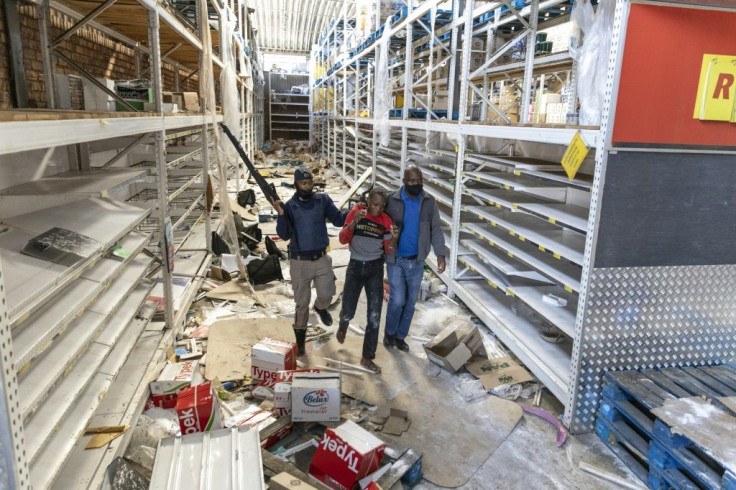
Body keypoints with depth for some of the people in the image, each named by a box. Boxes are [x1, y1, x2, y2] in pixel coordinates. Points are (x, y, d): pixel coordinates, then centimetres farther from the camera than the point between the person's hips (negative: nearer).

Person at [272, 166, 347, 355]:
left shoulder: (323, 200, -2)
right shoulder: (290, 205, -6)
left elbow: (338, 219, -5)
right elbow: (285, 235, -10)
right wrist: (280, 214, -24)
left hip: (321, 259, 1)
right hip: (299, 262, -1)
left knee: (327, 294, 0)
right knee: (301, 303, 7)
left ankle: (320, 308, 39)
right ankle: (300, 341, 25)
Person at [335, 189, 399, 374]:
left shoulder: (386, 221, -4)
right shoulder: (356, 212, -6)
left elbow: (389, 251, -3)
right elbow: (343, 239, -13)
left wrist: (394, 239, -24)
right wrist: (354, 222, -28)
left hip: (375, 268, 1)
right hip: (355, 266, -1)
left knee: (374, 316, -2)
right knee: (348, 312, 5)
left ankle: (367, 358, 12)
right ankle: (342, 326, 44)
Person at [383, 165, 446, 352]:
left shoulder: (429, 202, -2)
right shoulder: (392, 200, -10)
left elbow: (436, 230, 1)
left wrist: (440, 254, -8)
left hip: (417, 261, 3)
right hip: (395, 260, -3)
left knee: (410, 303, 12)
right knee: (397, 300, -6)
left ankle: (400, 336, 32)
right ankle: (389, 332, 22)